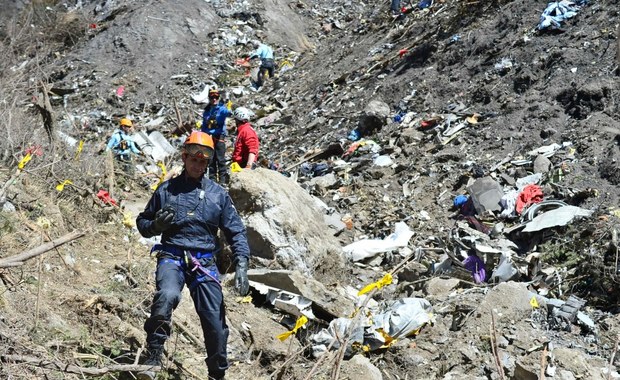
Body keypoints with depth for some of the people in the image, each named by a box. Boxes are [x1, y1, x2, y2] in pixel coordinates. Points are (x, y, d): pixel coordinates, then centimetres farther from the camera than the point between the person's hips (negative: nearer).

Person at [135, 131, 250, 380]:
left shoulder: (218, 194, 10)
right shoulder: (166, 190, 9)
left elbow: (236, 232, 9)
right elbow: (142, 222, 17)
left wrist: (241, 265, -5)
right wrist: (156, 224, -7)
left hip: (205, 262, 2)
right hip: (172, 256, -1)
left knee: (215, 321, -2)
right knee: (167, 296, -33)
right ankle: (153, 359, -21)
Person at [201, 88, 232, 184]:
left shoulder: (221, 108, -1)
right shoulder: (206, 110, 15)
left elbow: (226, 112, -27)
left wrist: (229, 112, -51)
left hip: (219, 137, -5)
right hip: (208, 137, 5)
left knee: (220, 159, -9)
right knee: (210, 160, 6)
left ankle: (223, 179, -9)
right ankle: (212, 179, 12)